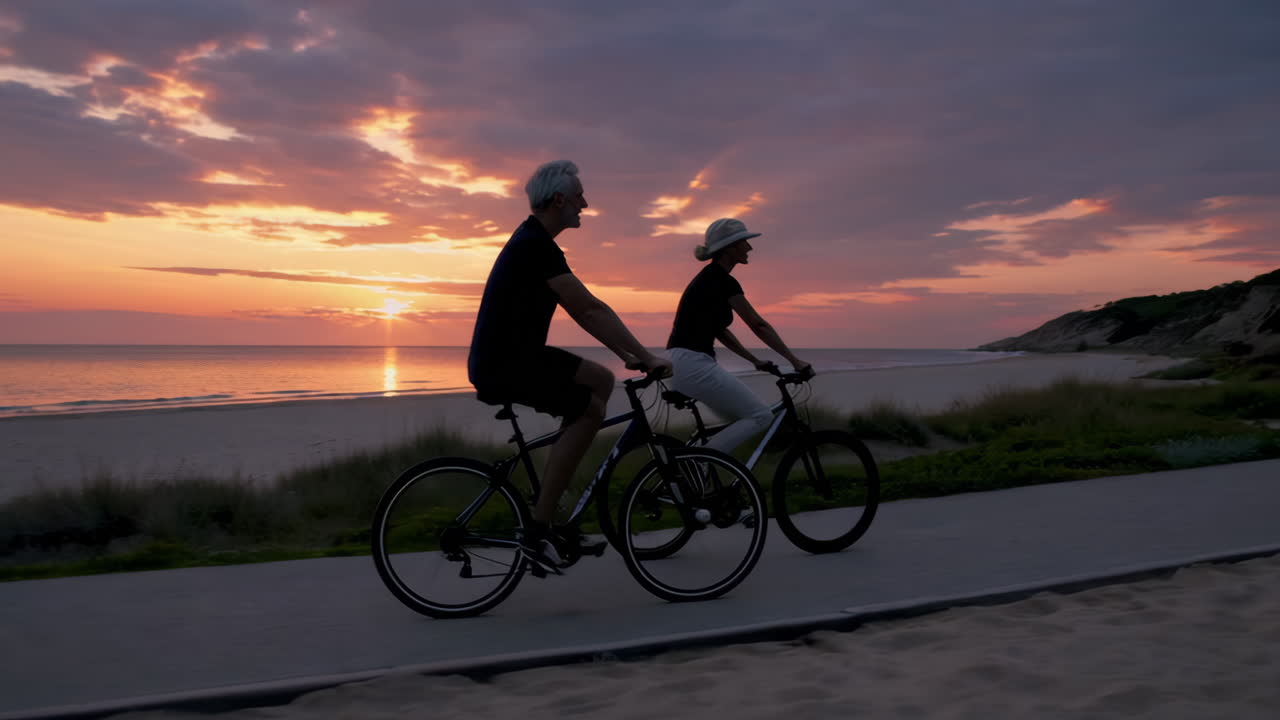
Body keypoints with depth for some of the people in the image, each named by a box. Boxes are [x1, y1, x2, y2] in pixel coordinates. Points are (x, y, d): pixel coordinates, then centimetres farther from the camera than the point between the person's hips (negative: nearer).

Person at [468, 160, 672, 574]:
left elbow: (582, 312, 16)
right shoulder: (536, 245, -18)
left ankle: (554, 506, 10)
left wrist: (626, 355, 12)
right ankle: (537, 531, -11)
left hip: (517, 355, 10)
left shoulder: (535, 242, 14)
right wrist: (647, 357, -20)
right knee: (589, 409, -18)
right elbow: (591, 310, -23)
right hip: (502, 366, -10)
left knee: (601, 380, 11)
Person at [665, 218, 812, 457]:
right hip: (693, 364, -10)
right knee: (761, 416, -7)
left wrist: (755, 360, 23)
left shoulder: (711, 279, 18)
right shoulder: (721, 281, -11)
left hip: (686, 364, 10)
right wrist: (795, 360, -7)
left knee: (740, 420, 17)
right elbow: (758, 325, -11)